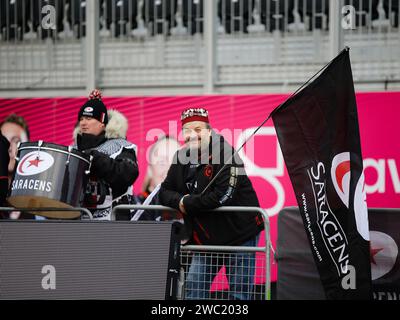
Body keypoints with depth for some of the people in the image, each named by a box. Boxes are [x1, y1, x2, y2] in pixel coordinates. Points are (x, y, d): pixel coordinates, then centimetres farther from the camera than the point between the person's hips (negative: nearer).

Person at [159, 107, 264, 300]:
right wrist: (179, 200, -15)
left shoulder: (225, 153, -17)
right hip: (205, 237, 7)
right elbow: (165, 192, 9)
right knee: (194, 286, 4)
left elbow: (223, 195, -27)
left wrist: (187, 204, -18)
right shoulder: (182, 158, 6)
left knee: (240, 292, -2)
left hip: (239, 232, -7)